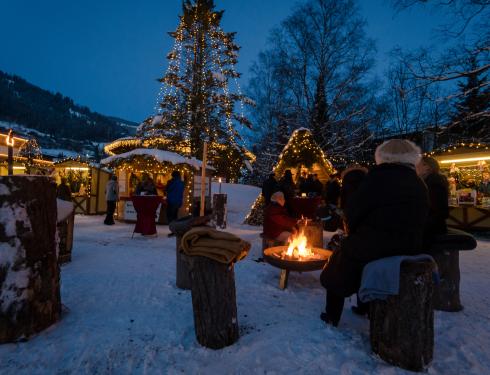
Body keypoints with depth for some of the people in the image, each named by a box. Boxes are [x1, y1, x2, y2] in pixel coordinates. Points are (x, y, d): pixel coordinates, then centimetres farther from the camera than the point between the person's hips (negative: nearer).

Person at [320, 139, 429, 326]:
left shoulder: (380, 176, -14)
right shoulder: (420, 185, 6)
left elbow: (352, 212, -14)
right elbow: (419, 223, 12)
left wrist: (353, 232, 8)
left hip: (375, 248, -7)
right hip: (408, 250, 7)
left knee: (339, 257, 18)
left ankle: (332, 316, 28)